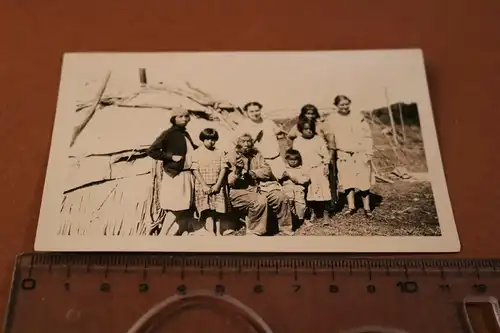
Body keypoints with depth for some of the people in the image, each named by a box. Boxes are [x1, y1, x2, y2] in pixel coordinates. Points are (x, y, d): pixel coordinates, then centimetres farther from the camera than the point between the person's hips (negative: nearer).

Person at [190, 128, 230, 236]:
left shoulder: (220, 153, 9)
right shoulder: (197, 153, 3)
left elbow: (224, 169, 3)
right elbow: (195, 170, -3)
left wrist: (217, 185, -7)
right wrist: (204, 185, -11)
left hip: (217, 187, 2)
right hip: (202, 186, -2)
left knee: (217, 212, 3)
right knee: (207, 212, -10)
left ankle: (218, 232, 11)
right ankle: (211, 232, -8)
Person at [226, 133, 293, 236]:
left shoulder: (256, 155, 10)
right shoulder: (232, 157, -4)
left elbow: (267, 171, 4)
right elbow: (229, 182, -11)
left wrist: (253, 172, -12)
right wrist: (237, 170, -29)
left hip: (257, 188, 5)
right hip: (239, 191, -5)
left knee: (281, 197, -13)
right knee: (260, 201, -33)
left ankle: (285, 229, 6)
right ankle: (254, 233, -15)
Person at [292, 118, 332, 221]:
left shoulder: (318, 139, 2)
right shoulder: (297, 141, 4)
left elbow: (325, 153, 4)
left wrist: (326, 165, -4)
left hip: (319, 169, 0)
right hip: (306, 171, 1)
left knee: (322, 192, -1)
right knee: (309, 194, 0)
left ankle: (322, 212, 12)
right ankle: (313, 212, 14)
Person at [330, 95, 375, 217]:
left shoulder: (358, 117, -1)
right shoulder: (333, 120, 3)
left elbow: (367, 136, -1)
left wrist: (369, 153, -7)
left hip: (360, 155, -1)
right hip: (344, 156, 1)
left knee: (363, 181, 3)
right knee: (347, 182, 5)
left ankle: (367, 207, 15)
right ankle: (351, 206, 18)